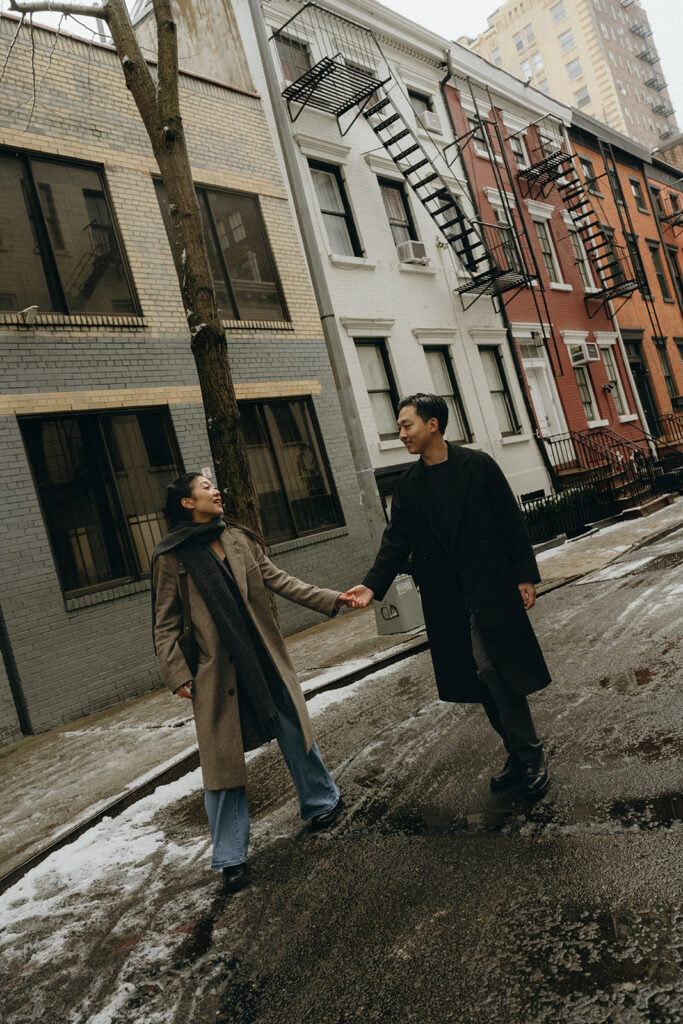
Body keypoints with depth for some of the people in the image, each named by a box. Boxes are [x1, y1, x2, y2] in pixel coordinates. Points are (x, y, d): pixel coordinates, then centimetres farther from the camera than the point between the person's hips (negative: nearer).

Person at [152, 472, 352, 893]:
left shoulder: (239, 538, 7)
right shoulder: (171, 557, -4)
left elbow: (277, 579, 7)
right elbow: (166, 625, -2)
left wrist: (330, 599, 1)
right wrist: (177, 674, -11)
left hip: (265, 658, 4)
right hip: (217, 669, -3)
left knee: (295, 728, 13)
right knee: (223, 757, 3)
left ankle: (322, 802, 37)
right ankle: (231, 858, 16)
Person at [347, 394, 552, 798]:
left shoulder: (478, 465, -2)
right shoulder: (408, 486, 9)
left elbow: (511, 521, -2)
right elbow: (396, 541, 5)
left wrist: (526, 575, -6)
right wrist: (373, 585, -7)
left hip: (490, 590, -4)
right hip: (446, 601, 4)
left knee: (496, 672, -5)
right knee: (482, 679, 9)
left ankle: (530, 757, 14)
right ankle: (521, 756, 24)